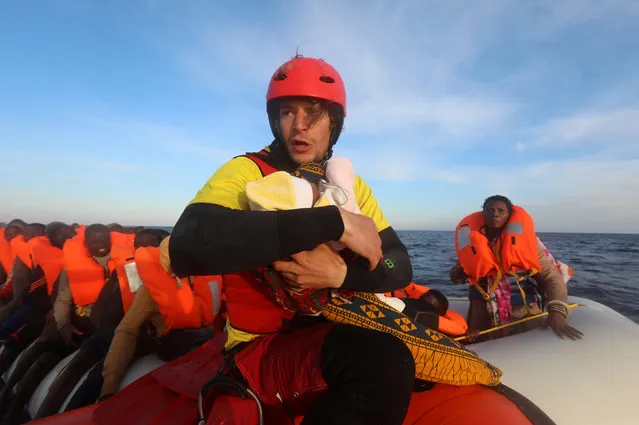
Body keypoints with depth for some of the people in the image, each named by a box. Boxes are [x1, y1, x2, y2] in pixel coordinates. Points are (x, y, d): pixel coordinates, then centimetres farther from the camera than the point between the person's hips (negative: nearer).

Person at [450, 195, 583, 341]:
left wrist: (557, 313, -30)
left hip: (524, 317, -2)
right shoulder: (471, 240, -5)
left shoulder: (523, 238, -13)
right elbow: (465, 267, 13)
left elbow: (551, 277, -14)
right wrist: (457, 273, -12)